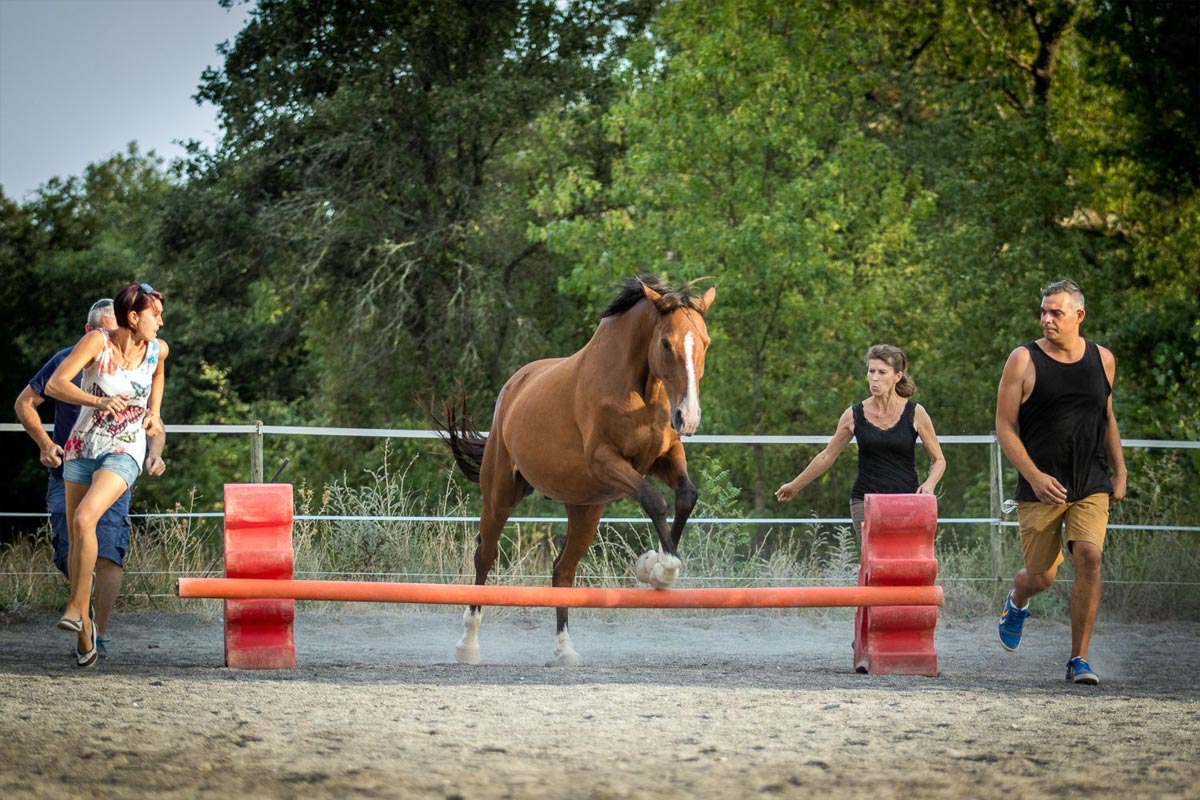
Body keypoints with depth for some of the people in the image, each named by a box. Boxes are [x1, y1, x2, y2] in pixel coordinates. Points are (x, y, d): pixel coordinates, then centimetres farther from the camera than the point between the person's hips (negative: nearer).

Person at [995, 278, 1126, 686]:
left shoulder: (1102, 359, 6)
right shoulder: (1024, 361, -6)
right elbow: (1004, 428, -6)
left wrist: (1119, 473, 15)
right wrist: (1035, 477, -17)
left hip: (1092, 488, 2)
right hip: (1041, 489, -2)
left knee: (1089, 557, -18)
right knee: (1041, 577, 5)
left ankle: (1078, 659, -10)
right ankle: (1016, 602, 45)